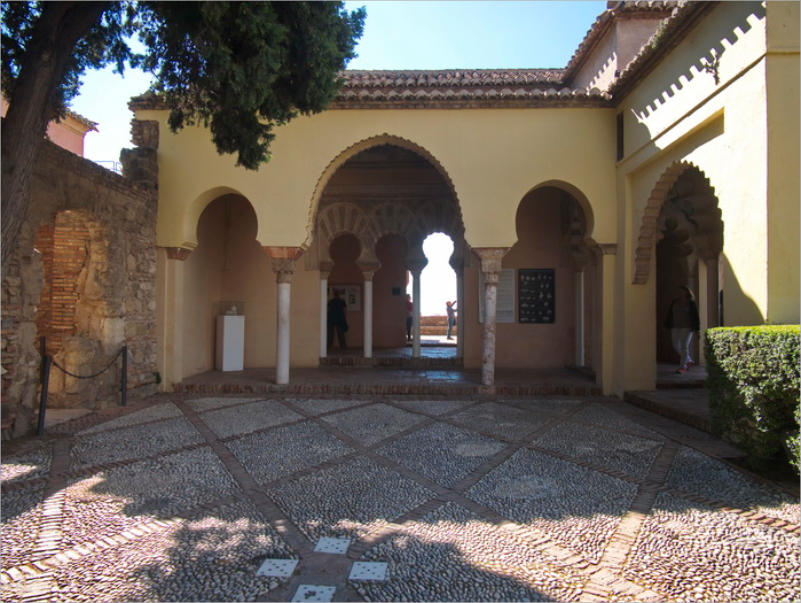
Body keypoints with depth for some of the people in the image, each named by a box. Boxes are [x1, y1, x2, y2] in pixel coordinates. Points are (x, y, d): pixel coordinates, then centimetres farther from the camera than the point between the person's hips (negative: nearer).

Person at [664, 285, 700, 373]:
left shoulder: (691, 303, -3)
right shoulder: (674, 302, 9)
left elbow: (695, 316, -4)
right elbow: (670, 314, 12)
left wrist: (696, 329, -8)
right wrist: (668, 326, 9)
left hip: (687, 327, -5)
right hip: (676, 327, 6)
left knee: (684, 346, -8)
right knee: (676, 346, 7)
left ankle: (683, 366, -3)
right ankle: (689, 361, 26)